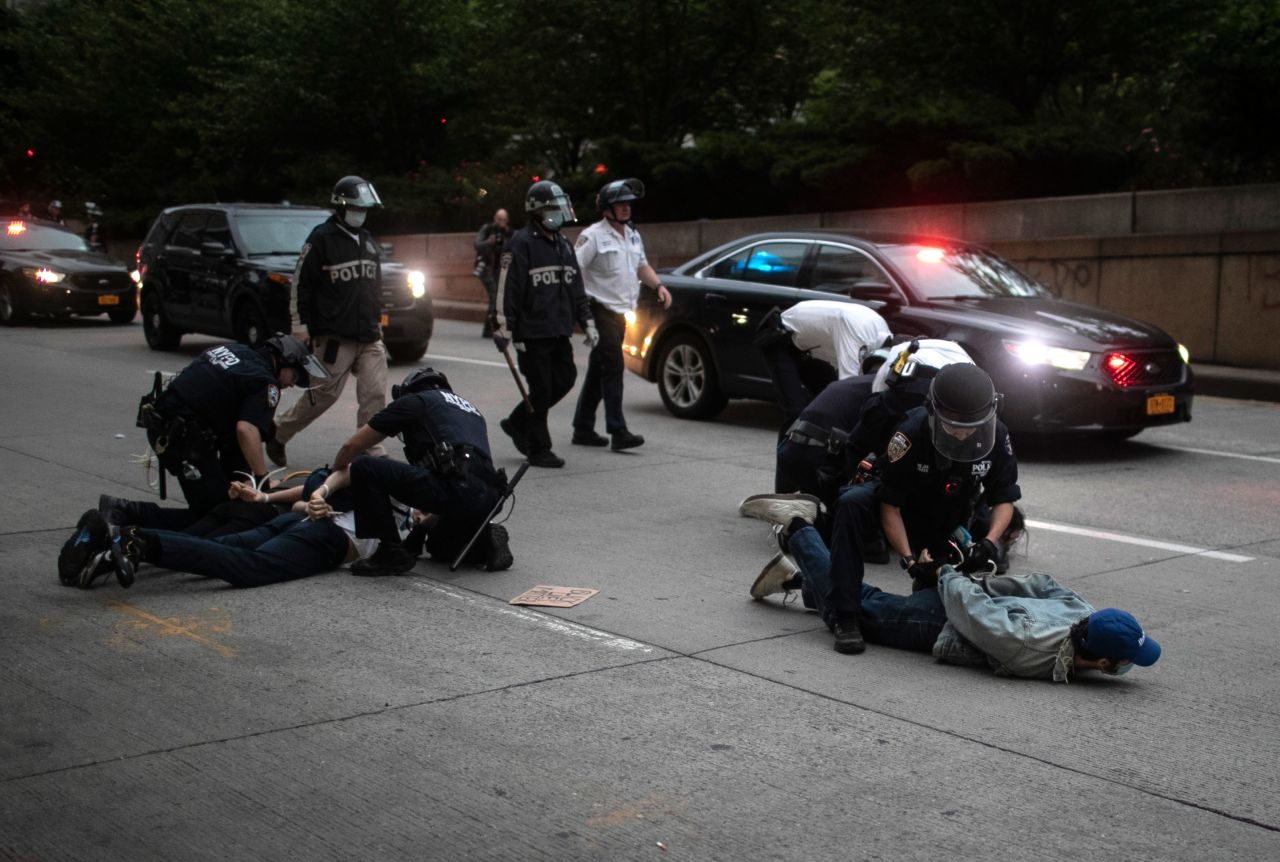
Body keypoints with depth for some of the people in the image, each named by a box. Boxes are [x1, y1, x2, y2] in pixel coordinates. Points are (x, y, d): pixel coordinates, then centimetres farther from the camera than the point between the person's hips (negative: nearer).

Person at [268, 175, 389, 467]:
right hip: (335, 337, -6)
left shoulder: (368, 241, 16)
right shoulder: (322, 239, -5)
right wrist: (300, 325, -9)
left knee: (375, 395, -3)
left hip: (369, 337, 6)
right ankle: (278, 433, 20)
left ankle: (371, 453, 3)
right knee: (324, 395, 0)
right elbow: (301, 284, -6)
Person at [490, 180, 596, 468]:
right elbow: (506, 290, -14)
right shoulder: (521, 244, -10)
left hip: (559, 332, 8)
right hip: (532, 333, -8)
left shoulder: (564, 245, 16)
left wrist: (587, 322, 17)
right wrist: (504, 328, -17)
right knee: (541, 389, -3)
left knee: (565, 379, 10)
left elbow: (576, 288, 22)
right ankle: (538, 450, 9)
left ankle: (518, 423, 25)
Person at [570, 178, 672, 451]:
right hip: (601, 309, -8)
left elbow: (642, 266, 29)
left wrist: (659, 285, 11)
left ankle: (583, 429, 18)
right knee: (613, 368, -14)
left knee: (599, 371, 12)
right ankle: (618, 431, -14)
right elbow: (572, 269, -17)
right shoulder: (593, 236, -10)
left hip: (620, 311, 8)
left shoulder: (633, 235, 16)